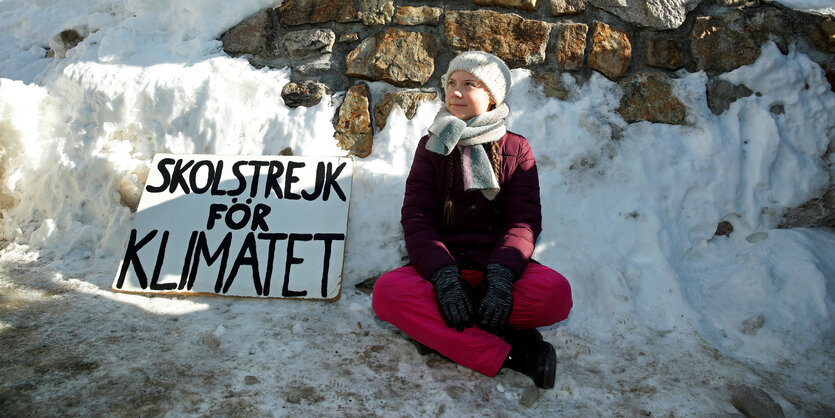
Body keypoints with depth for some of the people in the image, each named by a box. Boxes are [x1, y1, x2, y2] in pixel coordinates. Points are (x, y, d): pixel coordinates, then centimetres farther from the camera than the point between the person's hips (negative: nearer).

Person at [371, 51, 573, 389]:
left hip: (498, 267, 0)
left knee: (556, 292, -31)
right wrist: (444, 275, -22)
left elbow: (525, 220, -3)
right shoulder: (432, 146, 9)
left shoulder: (516, 149, 8)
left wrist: (501, 275, -24)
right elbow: (416, 218, -3)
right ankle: (508, 353, -29)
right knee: (387, 291, -31)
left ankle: (440, 331, -21)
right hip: (442, 267, 1)